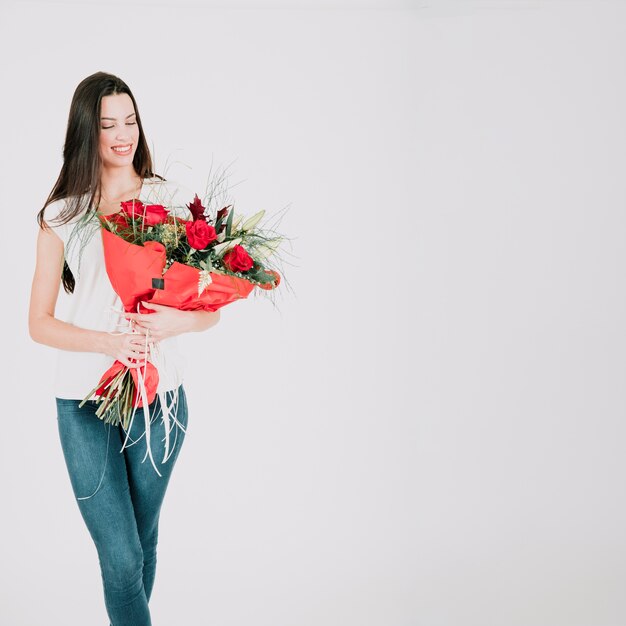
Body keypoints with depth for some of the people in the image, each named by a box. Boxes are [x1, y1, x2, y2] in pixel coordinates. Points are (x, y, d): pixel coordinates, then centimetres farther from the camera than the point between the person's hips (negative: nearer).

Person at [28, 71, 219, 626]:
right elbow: (40, 323, 0)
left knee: (143, 540, 16)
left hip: (159, 396, 1)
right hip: (85, 401, -1)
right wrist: (109, 341, -17)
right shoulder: (61, 217, 2)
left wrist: (178, 321, -21)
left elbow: (211, 309, 2)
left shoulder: (173, 201, 2)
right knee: (120, 555, -4)